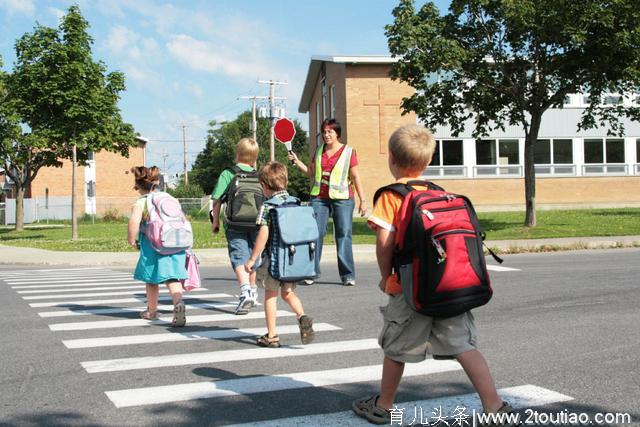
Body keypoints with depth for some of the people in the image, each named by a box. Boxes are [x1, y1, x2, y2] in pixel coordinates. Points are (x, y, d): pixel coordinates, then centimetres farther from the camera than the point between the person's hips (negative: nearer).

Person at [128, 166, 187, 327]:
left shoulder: (140, 202, -2)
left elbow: (134, 220, -20)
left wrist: (132, 239, -7)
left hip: (153, 246, -3)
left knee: (152, 280, 15)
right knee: (173, 279, -1)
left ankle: (152, 310, 31)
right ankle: (179, 303, -27)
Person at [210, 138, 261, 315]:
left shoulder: (227, 174, -2)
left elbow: (217, 200, -6)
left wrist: (215, 222, 4)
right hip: (256, 223, 3)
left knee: (239, 257, -6)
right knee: (252, 256, 19)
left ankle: (245, 291, -27)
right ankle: (253, 291, 33)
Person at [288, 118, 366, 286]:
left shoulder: (348, 151, 1)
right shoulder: (319, 151, 14)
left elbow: (355, 177, 1)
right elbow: (311, 172, 20)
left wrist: (362, 200, -3)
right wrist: (297, 162, 7)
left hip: (342, 198, -3)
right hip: (319, 197, 4)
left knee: (344, 235, -3)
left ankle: (348, 275, 2)